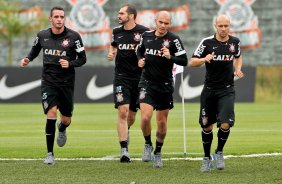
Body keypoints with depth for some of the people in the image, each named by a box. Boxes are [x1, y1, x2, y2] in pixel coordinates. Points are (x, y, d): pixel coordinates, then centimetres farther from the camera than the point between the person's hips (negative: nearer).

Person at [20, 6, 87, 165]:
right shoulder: (42, 35, 1)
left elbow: (82, 59, -1)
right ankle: (50, 154, -11)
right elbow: (35, 50, 21)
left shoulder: (73, 36, -6)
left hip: (66, 82, 0)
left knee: (66, 119, 7)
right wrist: (28, 59, 1)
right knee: (52, 112, -19)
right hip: (48, 81, 0)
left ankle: (62, 129, 50)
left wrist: (70, 64, -19)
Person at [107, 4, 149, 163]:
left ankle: (126, 130, 45)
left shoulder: (144, 32, -7)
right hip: (121, 77, 1)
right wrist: (111, 54, 6)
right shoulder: (117, 32, 5)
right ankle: (124, 150, -12)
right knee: (123, 112, -13)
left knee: (131, 115, 10)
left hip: (138, 77, -1)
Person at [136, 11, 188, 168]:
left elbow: (184, 61, -11)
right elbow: (140, 50, 22)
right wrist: (140, 60, 2)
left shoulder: (173, 39, -9)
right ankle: (148, 145, 11)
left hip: (165, 85, -1)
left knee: (162, 122, 9)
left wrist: (170, 57, -28)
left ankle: (158, 152, 28)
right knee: (145, 117, -16)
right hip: (147, 83, 1)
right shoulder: (146, 36, 2)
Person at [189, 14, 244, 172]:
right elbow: (192, 62, -4)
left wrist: (238, 69, 5)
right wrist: (204, 59, -23)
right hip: (209, 89, 0)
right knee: (207, 126, 5)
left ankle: (219, 152, 10)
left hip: (227, 90, 0)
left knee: (225, 124, -16)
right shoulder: (207, 42, -6)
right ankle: (207, 158, 25)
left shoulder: (235, 42, 2)